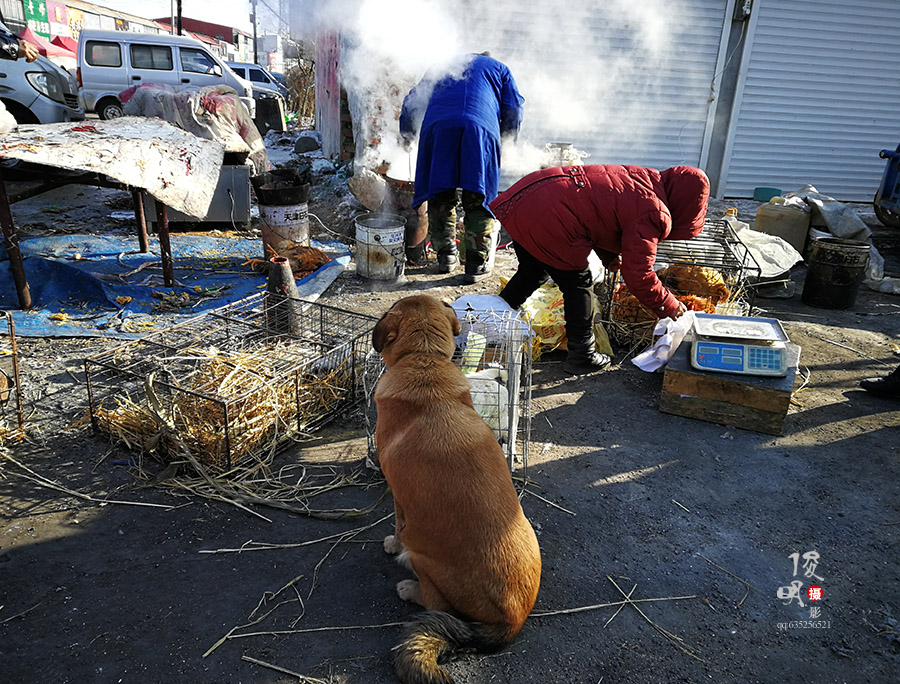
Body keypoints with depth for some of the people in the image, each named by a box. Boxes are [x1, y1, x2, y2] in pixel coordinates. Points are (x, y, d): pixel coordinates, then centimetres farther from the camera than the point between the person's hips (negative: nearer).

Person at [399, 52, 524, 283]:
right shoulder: (499, 68, 32)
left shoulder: (440, 68, 37)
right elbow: (514, 107, 19)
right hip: (481, 128, -1)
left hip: (437, 126, 2)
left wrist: (406, 135, 40)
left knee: (440, 194, 11)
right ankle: (477, 263, 2)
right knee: (478, 197, 2)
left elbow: (411, 101, 30)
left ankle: (446, 255, 16)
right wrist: (507, 134, 33)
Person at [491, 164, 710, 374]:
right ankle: (582, 357, 20)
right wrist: (668, 305, 7)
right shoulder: (653, 214, -10)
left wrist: (608, 253, 22)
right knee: (578, 283, 7)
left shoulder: (644, 179, 16)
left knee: (532, 275, 27)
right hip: (547, 220, -9)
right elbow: (638, 274, -7)